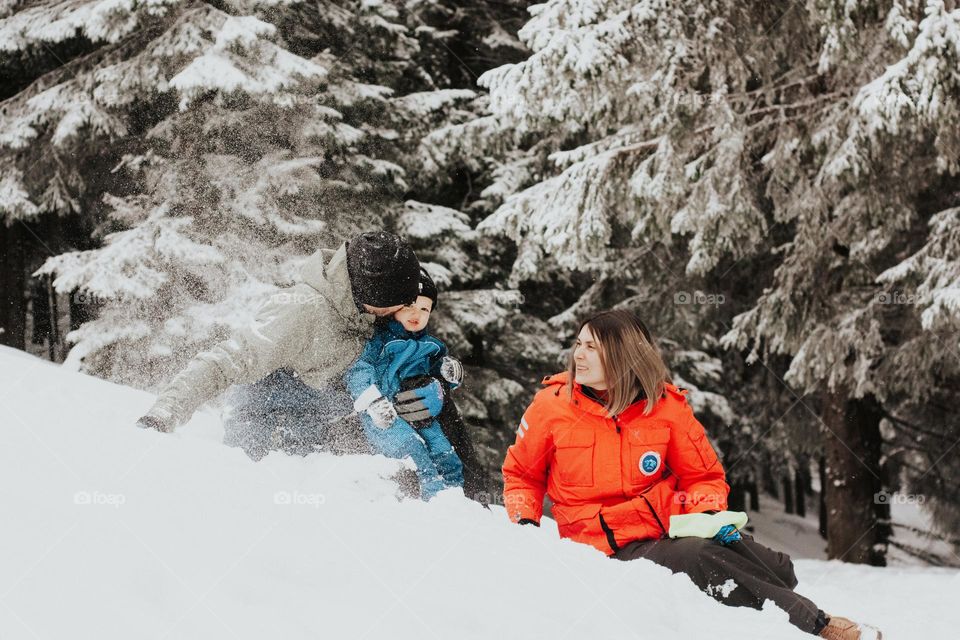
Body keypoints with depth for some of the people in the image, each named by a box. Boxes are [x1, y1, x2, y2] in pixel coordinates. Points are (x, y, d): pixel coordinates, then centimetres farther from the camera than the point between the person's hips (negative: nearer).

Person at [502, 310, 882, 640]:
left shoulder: (667, 406, -2)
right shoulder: (552, 405, -5)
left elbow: (704, 476, 9)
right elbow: (522, 474, 11)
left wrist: (711, 513, -11)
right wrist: (525, 523, -6)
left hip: (671, 526, 3)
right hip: (610, 547, -3)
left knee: (776, 570, -20)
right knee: (697, 558, -32)